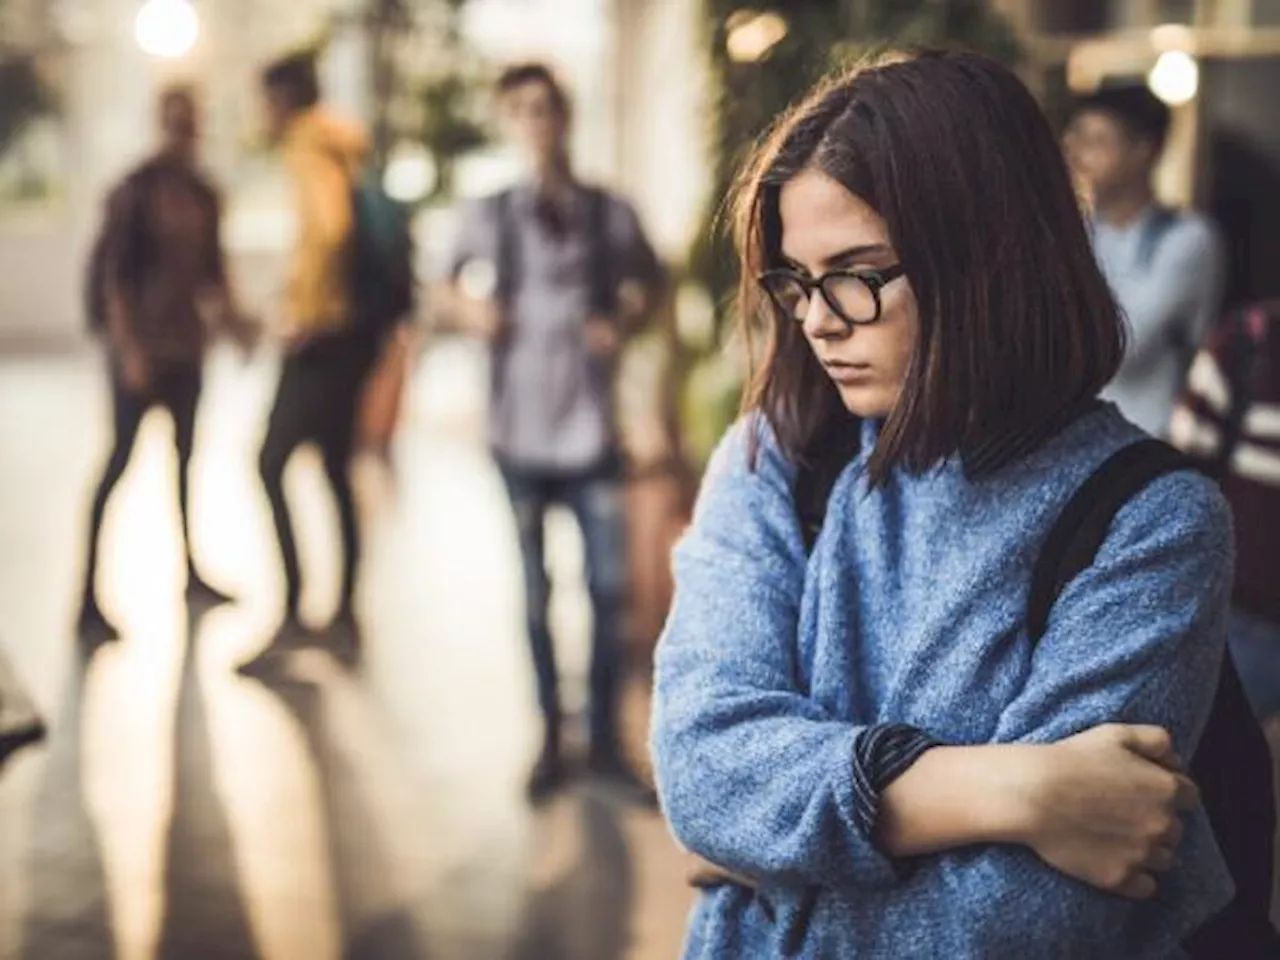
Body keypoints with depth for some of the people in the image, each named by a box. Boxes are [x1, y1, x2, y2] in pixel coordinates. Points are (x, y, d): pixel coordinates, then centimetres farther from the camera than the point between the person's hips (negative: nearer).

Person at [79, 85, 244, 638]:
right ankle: (89, 603, -9)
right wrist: (128, 348, -19)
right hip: (140, 347, -7)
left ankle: (192, 573, 29)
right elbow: (111, 275, -13)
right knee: (121, 462, -9)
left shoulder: (205, 195, 9)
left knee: (186, 456, 16)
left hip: (186, 345, 7)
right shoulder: (136, 190, -10)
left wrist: (230, 320, 6)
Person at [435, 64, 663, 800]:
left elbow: (647, 284, 14)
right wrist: (469, 308, -10)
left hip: (593, 432, 0)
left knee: (610, 588, 2)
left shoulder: (610, 213, 0)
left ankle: (607, 740, 17)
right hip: (520, 434, 0)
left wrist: (624, 325, -5)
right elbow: (447, 287, 11)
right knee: (534, 594, 8)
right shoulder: (492, 214, 0)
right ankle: (550, 741, 20)